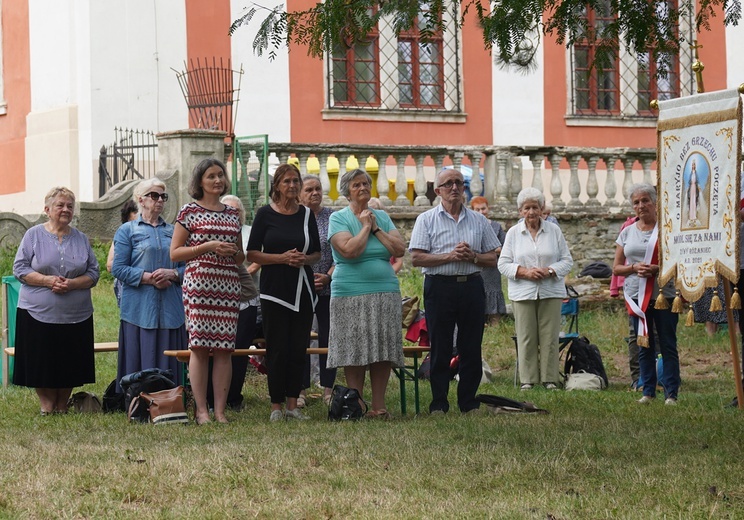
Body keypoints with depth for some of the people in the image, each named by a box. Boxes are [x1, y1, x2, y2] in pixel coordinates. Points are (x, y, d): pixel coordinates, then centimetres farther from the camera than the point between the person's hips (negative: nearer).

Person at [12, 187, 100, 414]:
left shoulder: (81, 239, 10)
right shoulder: (34, 235, 2)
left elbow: (93, 273, 8)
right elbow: (20, 268, -1)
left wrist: (72, 283, -12)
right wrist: (47, 280, -15)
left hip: (75, 316, 2)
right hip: (38, 313, -2)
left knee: (69, 364, 5)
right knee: (42, 363, -1)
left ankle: (62, 406, 19)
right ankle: (47, 406, 13)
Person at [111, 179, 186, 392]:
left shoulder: (172, 231, 17)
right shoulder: (128, 230, 6)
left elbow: (187, 266, 14)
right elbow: (118, 268, -3)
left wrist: (172, 274, -8)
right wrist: (149, 278, -13)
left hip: (170, 309, 3)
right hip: (140, 308, -3)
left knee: (169, 364, 1)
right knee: (141, 363, -5)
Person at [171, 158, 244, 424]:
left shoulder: (232, 214, 17)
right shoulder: (189, 212, 3)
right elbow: (174, 253, -2)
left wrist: (234, 252, 1)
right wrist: (208, 247, -11)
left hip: (228, 286, 4)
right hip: (199, 283, -4)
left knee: (224, 347, 0)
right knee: (199, 345, -6)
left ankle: (220, 409, 2)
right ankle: (201, 410, -3)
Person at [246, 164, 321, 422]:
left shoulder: (307, 214, 9)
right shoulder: (265, 214, -1)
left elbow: (317, 253, 14)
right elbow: (252, 253, -3)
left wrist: (305, 259, -8)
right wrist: (282, 258, -15)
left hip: (303, 289, 3)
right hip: (274, 289, -3)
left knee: (299, 349, 3)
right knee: (277, 349, -4)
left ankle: (292, 405, 9)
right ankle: (276, 405, 3)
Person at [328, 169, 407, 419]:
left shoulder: (382, 217, 14)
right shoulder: (339, 218, 0)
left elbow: (399, 250, 3)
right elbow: (349, 250, -16)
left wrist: (376, 229, -3)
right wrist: (365, 226, -6)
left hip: (386, 293, 4)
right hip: (351, 294, -4)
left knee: (383, 351, 1)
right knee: (354, 351, -5)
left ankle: (378, 405, 6)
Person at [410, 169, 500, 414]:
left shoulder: (478, 220, 13)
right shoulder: (427, 220, 4)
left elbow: (493, 258, 12)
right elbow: (416, 258, -6)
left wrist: (473, 257, -8)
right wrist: (449, 257, -14)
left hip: (472, 286, 3)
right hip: (440, 287, -3)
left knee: (471, 348, 4)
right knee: (440, 349, 0)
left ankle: (469, 403, 11)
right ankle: (438, 405, 5)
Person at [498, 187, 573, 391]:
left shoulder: (554, 231, 7)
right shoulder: (513, 233, 7)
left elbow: (567, 261, 7)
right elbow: (504, 263, 4)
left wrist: (550, 271, -11)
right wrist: (525, 272, -12)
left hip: (550, 291, 0)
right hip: (523, 293, 0)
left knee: (550, 336, -1)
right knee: (526, 338, -1)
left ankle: (550, 379, 4)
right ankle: (528, 380, 4)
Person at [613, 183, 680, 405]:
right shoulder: (627, 232, 11)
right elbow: (617, 268, 10)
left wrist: (658, 268, -19)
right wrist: (634, 268, -10)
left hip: (664, 294, -3)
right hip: (637, 295, 3)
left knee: (668, 345, -3)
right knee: (644, 345, 8)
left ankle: (671, 393, -2)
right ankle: (648, 391, 14)